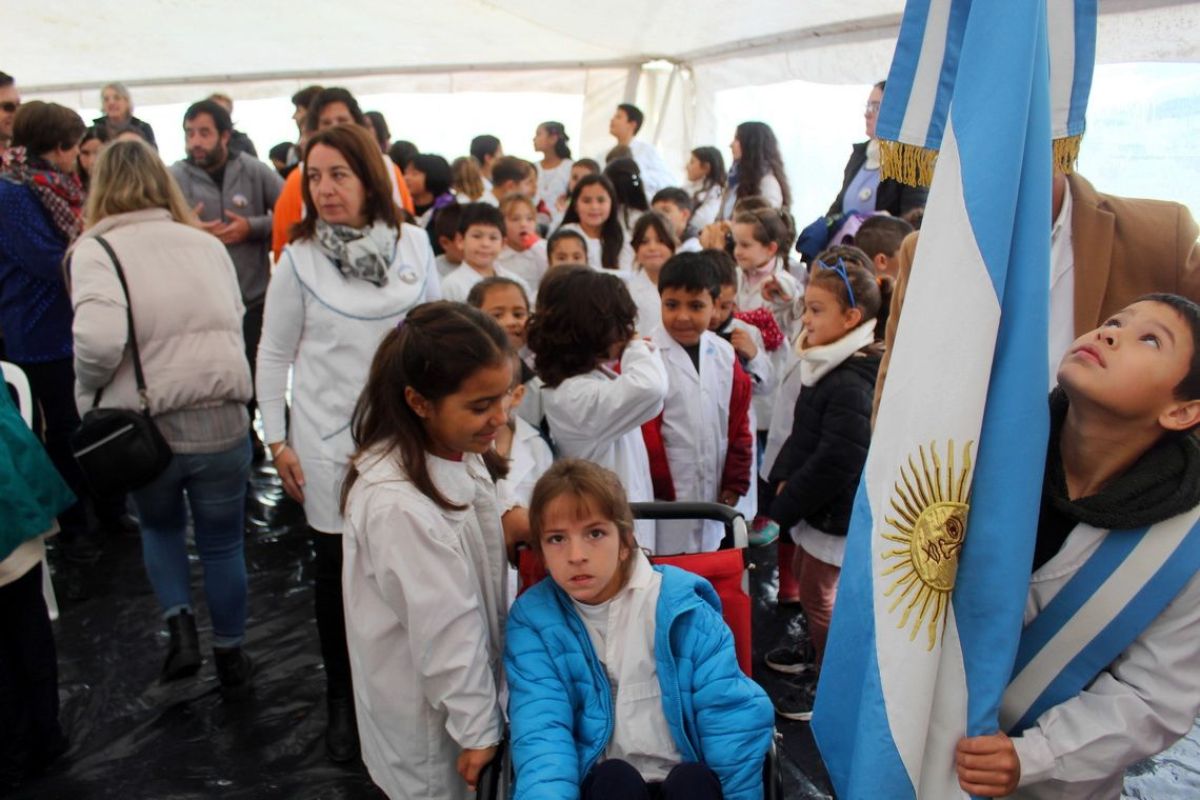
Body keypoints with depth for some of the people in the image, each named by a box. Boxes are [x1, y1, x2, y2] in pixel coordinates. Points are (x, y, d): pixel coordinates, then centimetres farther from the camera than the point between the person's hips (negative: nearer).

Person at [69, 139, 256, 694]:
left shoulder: (95, 249, -8)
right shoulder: (207, 244, 3)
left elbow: (99, 339, -22)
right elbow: (237, 324, 5)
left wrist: (87, 389, -3)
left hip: (145, 428, -1)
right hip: (222, 420, 2)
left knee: (160, 527, 29)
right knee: (221, 543, 19)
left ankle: (180, 628, 17)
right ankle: (231, 658, 31)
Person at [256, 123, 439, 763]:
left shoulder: (414, 244, -1)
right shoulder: (299, 259, -6)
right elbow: (274, 354, 1)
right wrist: (276, 440, -2)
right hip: (328, 436, -1)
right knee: (337, 565, 9)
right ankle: (342, 700, 28)